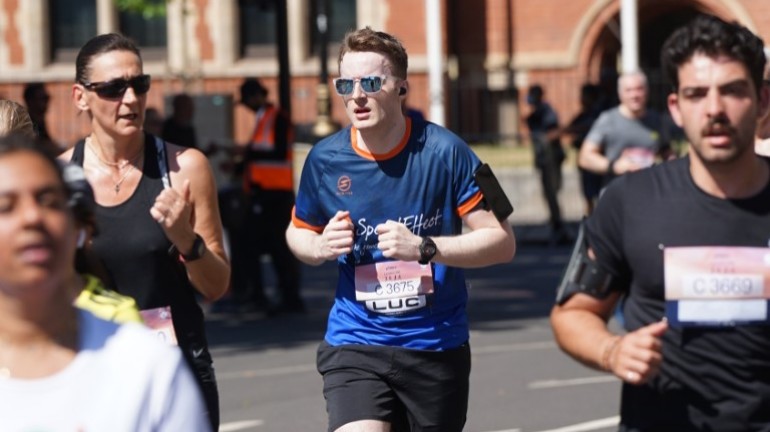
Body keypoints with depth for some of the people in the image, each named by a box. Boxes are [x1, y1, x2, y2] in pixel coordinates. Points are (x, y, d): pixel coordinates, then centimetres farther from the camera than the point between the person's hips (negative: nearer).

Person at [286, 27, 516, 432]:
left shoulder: (443, 151, -11)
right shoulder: (326, 159, -3)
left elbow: (501, 241, -10)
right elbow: (298, 232, 16)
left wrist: (423, 247, -23)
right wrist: (321, 247, -8)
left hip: (436, 344, 0)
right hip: (355, 342, 0)